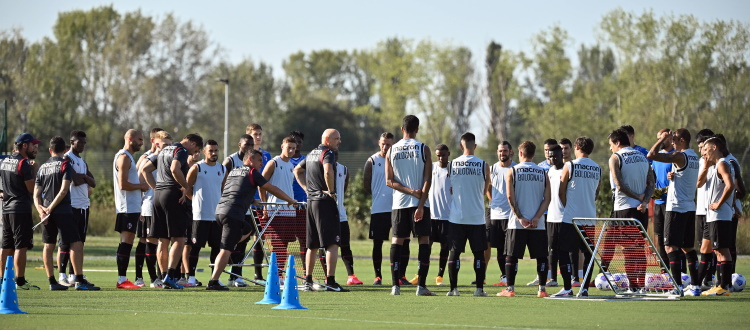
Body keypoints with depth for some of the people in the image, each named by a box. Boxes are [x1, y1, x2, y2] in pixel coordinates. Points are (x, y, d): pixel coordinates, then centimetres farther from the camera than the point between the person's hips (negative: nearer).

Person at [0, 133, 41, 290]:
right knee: (21, 246, -7)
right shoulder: (24, 163, -13)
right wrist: (34, 171, -3)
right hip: (21, 209, -8)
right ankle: (20, 281, -9)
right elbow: (32, 189, -12)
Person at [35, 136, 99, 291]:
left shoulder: (43, 167, 14)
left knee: (48, 246, 9)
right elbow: (64, 190, -14)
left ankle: (52, 282, 8)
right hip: (63, 211, -6)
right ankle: (79, 280, -13)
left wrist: (40, 209, -3)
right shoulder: (65, 164, -4)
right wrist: (51, 208, -12)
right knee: (76, 244, -6)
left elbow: (36, 193, 9)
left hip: (46, 213, 6)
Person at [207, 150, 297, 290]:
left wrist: (252, 200, 50)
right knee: (226, 249, -9)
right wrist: (290, 200, 17)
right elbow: (272, 189, 5)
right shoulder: (252, 173, 2)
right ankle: (213, 282, -15)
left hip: (220, 210, 8)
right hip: (233, 214, -8)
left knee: (247, 229, 30)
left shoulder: (233, 172, 24)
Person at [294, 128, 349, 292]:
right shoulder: (328, 153, -10)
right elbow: (328, 171, -30)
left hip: (311, 201, 9)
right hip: (325, 202, -9)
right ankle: (330, 282, -15)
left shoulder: (312, 154, 17)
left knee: (312, 245, 13)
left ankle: (308, 281, 15)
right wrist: (331, 191, -17)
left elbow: (297, 171, 29)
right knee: (332, 243, -9)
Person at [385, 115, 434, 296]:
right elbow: (427, 180, -9)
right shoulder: (423, 149, -3)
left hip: (399, 204, 3)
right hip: (420, 203, -3)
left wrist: (410, 191, -5)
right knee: (424, 241, 2)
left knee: (397, 242, 7)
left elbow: (389, 181, 0)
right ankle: (421, 286, -5)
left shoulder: (391, 151, 6)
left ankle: (395, 286, 0)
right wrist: (421, 204, -10)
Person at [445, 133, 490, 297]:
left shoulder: (452, 164, -1)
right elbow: (485, 190, 9)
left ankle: (453, 288, 2)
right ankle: (479, 288, 3)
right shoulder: (483, 165, -4)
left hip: (456, 216, 1)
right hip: (477, 217, -1)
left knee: (454, 251, 5)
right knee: (478, 252, 5)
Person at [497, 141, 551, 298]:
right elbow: (547, 199, -1)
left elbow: (511, 198, -7)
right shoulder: (543, 173, 7)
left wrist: (520, 218, -7)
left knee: (511, 256, 4)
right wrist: (536, 218, -6)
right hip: (538, 224, 2)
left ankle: (510, 289, 1)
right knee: (541, 256, 8)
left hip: (517, 224, -2)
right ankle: (542, 289, 5)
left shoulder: (512, 172, 0)